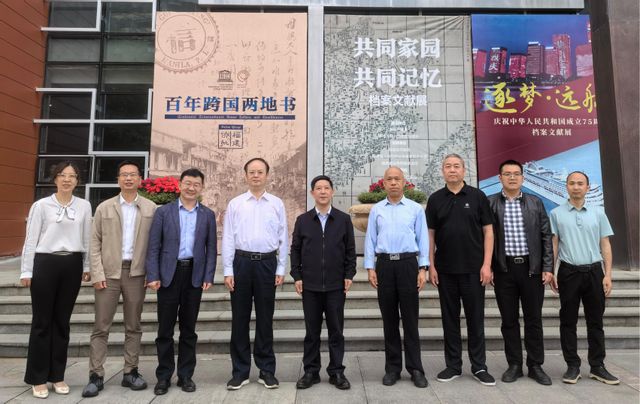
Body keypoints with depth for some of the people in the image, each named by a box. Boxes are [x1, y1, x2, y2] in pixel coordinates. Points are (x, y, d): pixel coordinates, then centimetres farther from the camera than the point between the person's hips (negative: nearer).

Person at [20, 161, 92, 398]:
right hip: (45, 263, -2)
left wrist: (87, 267, 8)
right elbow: (31, 239, 0)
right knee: (42, 321, 5)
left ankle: (57, 375, 23)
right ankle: (38, 378, 19)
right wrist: (26, 271, -3)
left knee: (62, 321, 10)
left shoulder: (84, 206, 6)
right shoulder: (41, 205, -1)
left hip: (72, 265, 2)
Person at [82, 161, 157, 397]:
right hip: (109, 272, 0)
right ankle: (96, 376, 15)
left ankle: (130, 372, 20)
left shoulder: (151, 209, 3)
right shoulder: (104, 208, 5)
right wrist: (97, 273, -6)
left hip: (137, 272, 0)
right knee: (101, 327, 4)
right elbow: (95, 243, 3)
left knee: (133, 326, 9)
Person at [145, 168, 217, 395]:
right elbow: (153, 246, 0)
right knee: (165, 329, 7)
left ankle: (185, 375, 22)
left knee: (188, 329, 10)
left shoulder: (208, 215, 7)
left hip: (194, 275, 1)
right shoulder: (163, 212, 3)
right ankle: (163, 376, 21)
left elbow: (211, 248, 5)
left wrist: (208, 277, -3)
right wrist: (152, 275, -8)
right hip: (168, 274, -1)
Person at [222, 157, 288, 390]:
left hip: (267, 263, 0)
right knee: (239, 318, 8)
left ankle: (267, 371, 23)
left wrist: (281, 269, 0)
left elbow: (283, 239, 4)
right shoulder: (235, 204, 4)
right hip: (241, 262, 1)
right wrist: (228, 270, -3)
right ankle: (240, 371, 23)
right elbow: (228, 238, 2)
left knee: (265, 318, 9)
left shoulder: (277, 204, 4)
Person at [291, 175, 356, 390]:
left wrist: (349, 275, -2)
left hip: (336, 285, 0)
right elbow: (295, 250, 5)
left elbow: (350, 250, 4)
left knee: (336, 331, 8)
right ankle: (311, 371, 23)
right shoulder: (302, 220, 4)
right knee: (312, 331, 10)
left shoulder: (344, 219, 3)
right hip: (310, 285, 1)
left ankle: (336, 372, 22)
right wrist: (296, 276, -1)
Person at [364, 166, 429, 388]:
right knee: (389, 318, 9)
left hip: (408, 263, -1)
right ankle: (392, 368, 21)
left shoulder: (415, 209, 5)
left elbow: (423, 239, 4)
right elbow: (370, 240, 7)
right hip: (384, 264, 2)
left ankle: (415, 368, 15)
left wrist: (423, 268, -3)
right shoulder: (376, 210, 8)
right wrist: (370, 267, 0)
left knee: (410, 318, 3)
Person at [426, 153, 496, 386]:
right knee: (450, 318, 10)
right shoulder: (435, 199, 5)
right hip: (445, 270, 2)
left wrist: (487, 264, -8)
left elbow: (488, 231, 0)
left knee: (475, 317, 7)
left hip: (473, 268, -1)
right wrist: (431, 266, -1)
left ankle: (479, 366, 21)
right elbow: (430, 234, 5)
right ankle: (453, 365, 22)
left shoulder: (477, 196, 1)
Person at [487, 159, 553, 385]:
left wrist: (548, 268, -1)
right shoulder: (489, 203, 1)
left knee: (534, 319, 9)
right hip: (504, 269, -1)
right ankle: (514, 365, 20)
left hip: (532, 268, 1)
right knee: (509, 320, 7)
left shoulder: (536, 203, 7)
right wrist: (487, 267, -5)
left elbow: (546, 237, 5)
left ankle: (536, 366, 22)